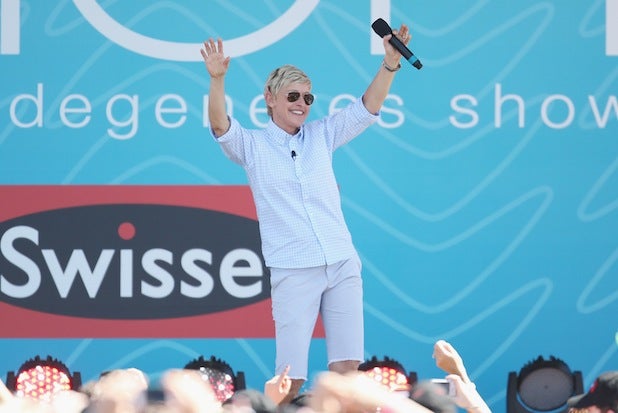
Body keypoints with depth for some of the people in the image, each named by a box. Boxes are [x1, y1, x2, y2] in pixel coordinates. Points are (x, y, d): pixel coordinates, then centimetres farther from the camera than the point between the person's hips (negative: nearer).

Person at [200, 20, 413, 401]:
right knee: (291, 376, -7)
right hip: (293, 272, -3)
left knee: (347, 366, -3)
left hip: (343, 265, 3)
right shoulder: (252, 146, 5)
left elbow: (367, 109, 5)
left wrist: (390, 64, -10)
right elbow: (220, 125, -12)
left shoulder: (322, 136, 12)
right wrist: (217, 80, -30)